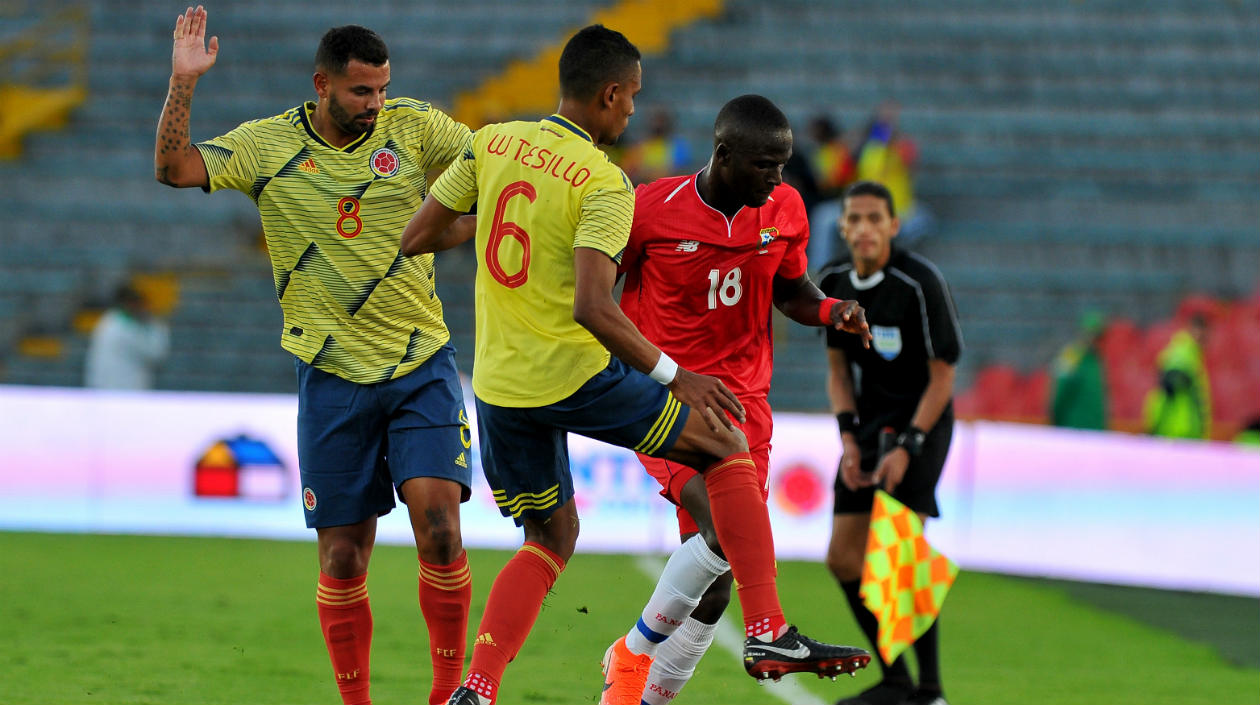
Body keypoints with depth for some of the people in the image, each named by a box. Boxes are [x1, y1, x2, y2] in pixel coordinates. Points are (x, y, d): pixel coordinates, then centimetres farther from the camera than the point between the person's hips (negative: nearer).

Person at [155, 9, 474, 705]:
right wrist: (183, 83, -21)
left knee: (437, 520, -17)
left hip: (422, 366, 0)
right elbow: (174, 168, -10)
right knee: (343, 558, 1)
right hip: (333, 377, 0)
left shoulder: (414, 128, 1)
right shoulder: (269, 145, -2)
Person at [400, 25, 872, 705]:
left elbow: (414, 239, 7)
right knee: (727, 449, 10)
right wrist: (672, 377, -16)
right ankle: (768, 634, 5)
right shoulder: (605, 184, -14)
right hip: (575, 375, -6)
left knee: (551, 538, 21)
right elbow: (593, 307, -24)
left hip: (498, 387, 6)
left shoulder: (492, 143, 3)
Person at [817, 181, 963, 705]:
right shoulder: (833, 284, 2)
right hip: (868, 425, 7)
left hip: (921, 423, -7)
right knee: (843, 558, 3)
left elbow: (942, 376, -13)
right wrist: (849, 437, 0)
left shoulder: (920, 283, -17)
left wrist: (907, 447, -18)